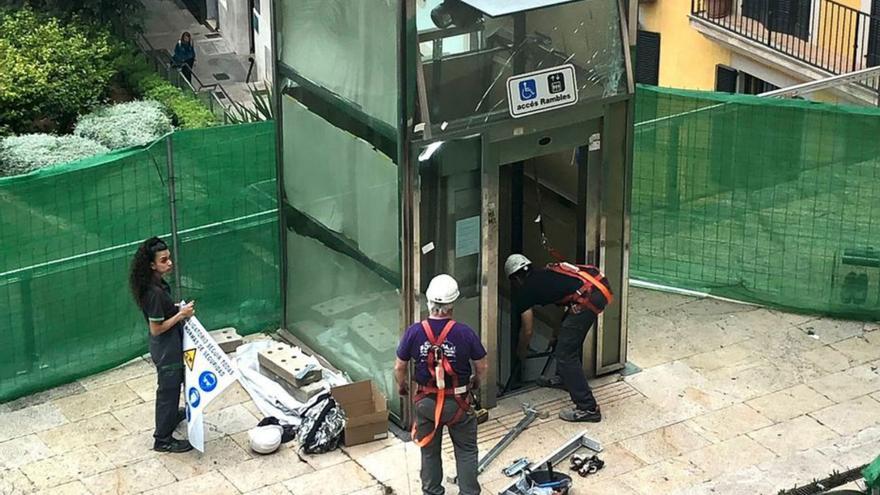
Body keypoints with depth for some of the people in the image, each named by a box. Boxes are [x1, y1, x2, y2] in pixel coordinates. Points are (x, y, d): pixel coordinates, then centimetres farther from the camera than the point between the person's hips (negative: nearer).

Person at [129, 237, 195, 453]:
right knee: (168, 389, 5)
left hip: (170, 345, 9)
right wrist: (181, 315, -22)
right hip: (166, 348, -9)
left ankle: (172, 414, 55)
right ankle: (163, 440, 19)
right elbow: (156, 328, -26)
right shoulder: (154, 293, -31)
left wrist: (177, 309, 3)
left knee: (173, 384, 31)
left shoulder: (158, 283, -2)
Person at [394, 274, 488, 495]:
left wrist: (401, 386, 17)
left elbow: (399, 367, -5)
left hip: (426, 402, 2)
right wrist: (476, 383, 16)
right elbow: (482, 366, -6)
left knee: (430, 452, 19)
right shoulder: (465, 333, -19)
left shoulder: (414, 332, -15)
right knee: (466, 451, 16)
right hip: (457, 402, -1)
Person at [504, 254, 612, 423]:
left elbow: (527, 330, 18)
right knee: (571, 338, 30)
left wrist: (521, 352, 37)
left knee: (565, 353, -2)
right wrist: (556, 335, 51)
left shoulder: (525, 290, 9)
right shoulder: (544, 274, 30)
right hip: (601, 285, 9)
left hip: (588, 297, -9)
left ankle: (588, 409, -3)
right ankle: (564, 378, 48)